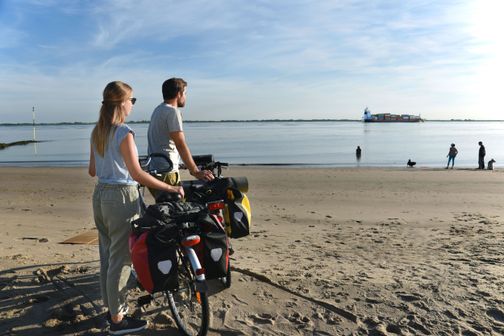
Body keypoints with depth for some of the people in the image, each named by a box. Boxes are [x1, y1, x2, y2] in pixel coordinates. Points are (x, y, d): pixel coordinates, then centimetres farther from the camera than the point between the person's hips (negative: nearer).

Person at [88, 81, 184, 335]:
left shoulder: (97, 131, 9)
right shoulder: (124, 132, -16)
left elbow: (92, 170, 15)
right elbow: (137, 174, -22)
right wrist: (169, 187, -20)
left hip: (100, 195, 9)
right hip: (121, 197, -9)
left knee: (106, 255, 17)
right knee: (121, 259, 1)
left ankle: (112, 307, 33)